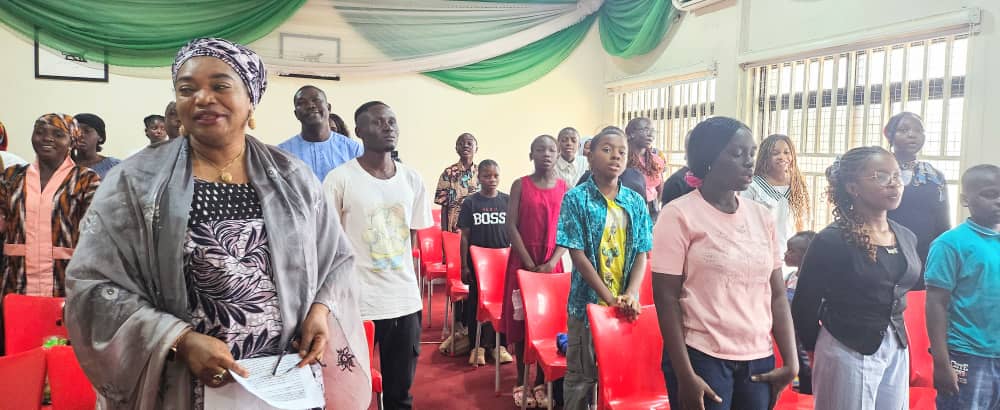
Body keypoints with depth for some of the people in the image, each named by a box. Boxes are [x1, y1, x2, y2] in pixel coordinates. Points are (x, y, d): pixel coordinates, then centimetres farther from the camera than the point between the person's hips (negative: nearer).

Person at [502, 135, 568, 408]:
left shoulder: (564, 188, 3)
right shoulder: (520, 185, -2)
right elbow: (511, 226, -7)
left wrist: (551, 262, -11)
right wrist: (530, 264, -12)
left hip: (552, 264, 1)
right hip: (523, 261, -1)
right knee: (520, 320, 4)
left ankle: (541, 381, 15)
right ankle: (521, 382, 15)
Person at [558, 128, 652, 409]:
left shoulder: (636, 202, 4)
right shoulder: (576, 198, -7)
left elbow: (642, 254, 2)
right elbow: (578, 255, -12)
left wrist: (631, 295, -14)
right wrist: (610, 298, -16)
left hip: (625, 305, 3)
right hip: (588, 301, -3)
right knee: (581, 377, 7)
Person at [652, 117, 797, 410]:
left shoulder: (761, 216, 6)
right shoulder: (679, 215, -9)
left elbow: (777, 294, 9)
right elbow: (666, 299, -11)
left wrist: (791, 362, 6)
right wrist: (685, 375, -13)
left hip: (759, 360, 5)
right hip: (702, 358, -5)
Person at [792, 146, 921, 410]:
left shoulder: (907, 238, 6)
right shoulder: (832, 240, -16)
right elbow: (804, 306, -11)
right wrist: (816, 351, 2)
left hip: (897, 350, 7)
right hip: (848, 352, -6)